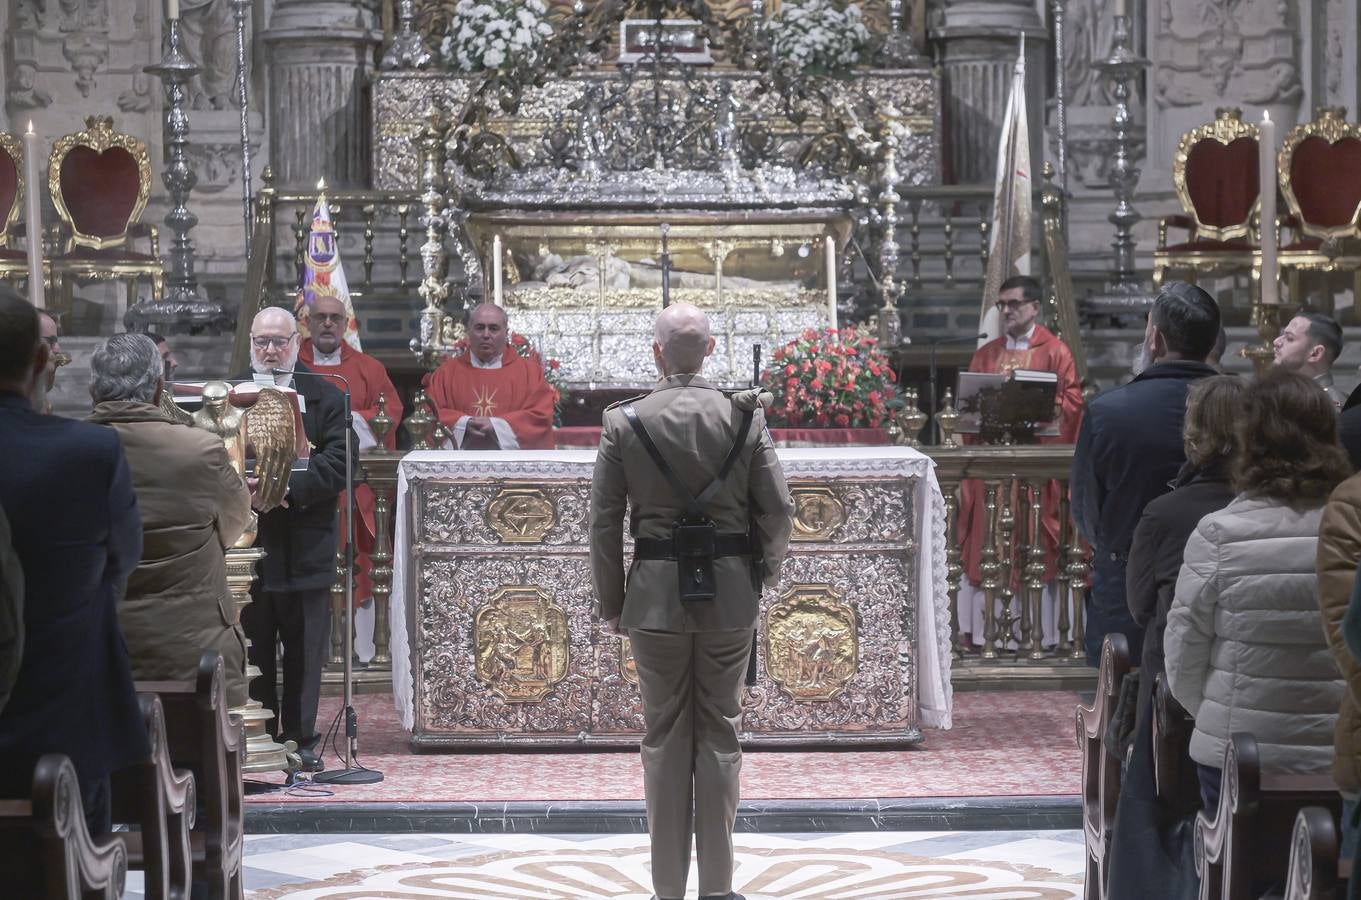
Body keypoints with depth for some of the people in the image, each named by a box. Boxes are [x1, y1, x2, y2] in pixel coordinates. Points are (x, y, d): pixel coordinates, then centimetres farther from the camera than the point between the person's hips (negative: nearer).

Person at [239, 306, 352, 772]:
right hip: (246, 541, 1)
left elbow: (337, 463, -5)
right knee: (252, 650, 5)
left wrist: (289, 489, -18)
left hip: (305, 545, -1)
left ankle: (301, 738, 14)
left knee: (304, 651, 5)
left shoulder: (324, 397, 4)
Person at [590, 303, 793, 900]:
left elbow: (604, 521, -2)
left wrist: (611, 604, 8)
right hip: (729, 591, 1)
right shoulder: (745, 418, -3)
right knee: (720, 734, 8)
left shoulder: (624, 422, -4)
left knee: (665, 736, 7)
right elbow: (777, 510, 0)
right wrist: (765, 569, 18)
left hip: (657, 592, -1)